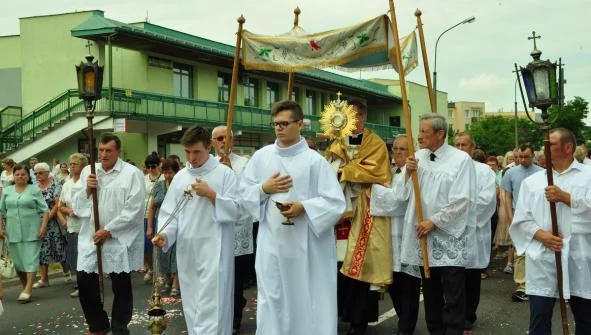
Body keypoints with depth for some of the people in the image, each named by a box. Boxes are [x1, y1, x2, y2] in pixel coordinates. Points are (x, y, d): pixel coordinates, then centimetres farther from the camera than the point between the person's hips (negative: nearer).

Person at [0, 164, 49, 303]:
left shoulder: (35, 190, 1)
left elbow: (45, 210, -2)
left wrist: (43, 226, -12)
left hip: (31, 232, -4)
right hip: (13, 232, 4)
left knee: (31, 259, -7)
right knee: (18, 260, 7)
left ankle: (27, 290, -10)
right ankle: (25, 287, 19)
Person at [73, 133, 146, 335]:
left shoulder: (132, 173, -7)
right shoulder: (87, 171, 8)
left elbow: (134, 210, -13)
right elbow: (76, 206, 10)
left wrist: (108, 230, -14)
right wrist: (87, 190, -9)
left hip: (120, 239, -4)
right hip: (91, 237, 4)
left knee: (121, 287, 6)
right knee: (85, 282, 7)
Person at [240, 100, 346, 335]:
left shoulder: (315, 160, -4)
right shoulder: (261, 156, 7)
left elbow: (335, 202, -7)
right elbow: (244, 193, 12)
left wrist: (304, 207, -19)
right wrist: (263, 189, -6)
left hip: (306, 244, -2)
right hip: (272, 242, 3)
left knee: (306, 299, 4)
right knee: (272, 300, 6)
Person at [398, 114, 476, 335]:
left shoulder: (461, 159, -8)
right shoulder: (417, 157, 6)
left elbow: (462, 201, -13)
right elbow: (406, 195, 9)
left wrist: (434, 222, -13)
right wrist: (408, 174, -8)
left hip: (450, 238, -5)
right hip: (424, 236, 5)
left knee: (453, 297, -1)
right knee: (431, 294, 16)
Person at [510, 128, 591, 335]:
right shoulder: (532, 181, 10)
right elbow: (522, 219, 5)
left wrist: (565, 197, -13)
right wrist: (541, 235, -11)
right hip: (542, 257, 1)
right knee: (539, 317, -1)